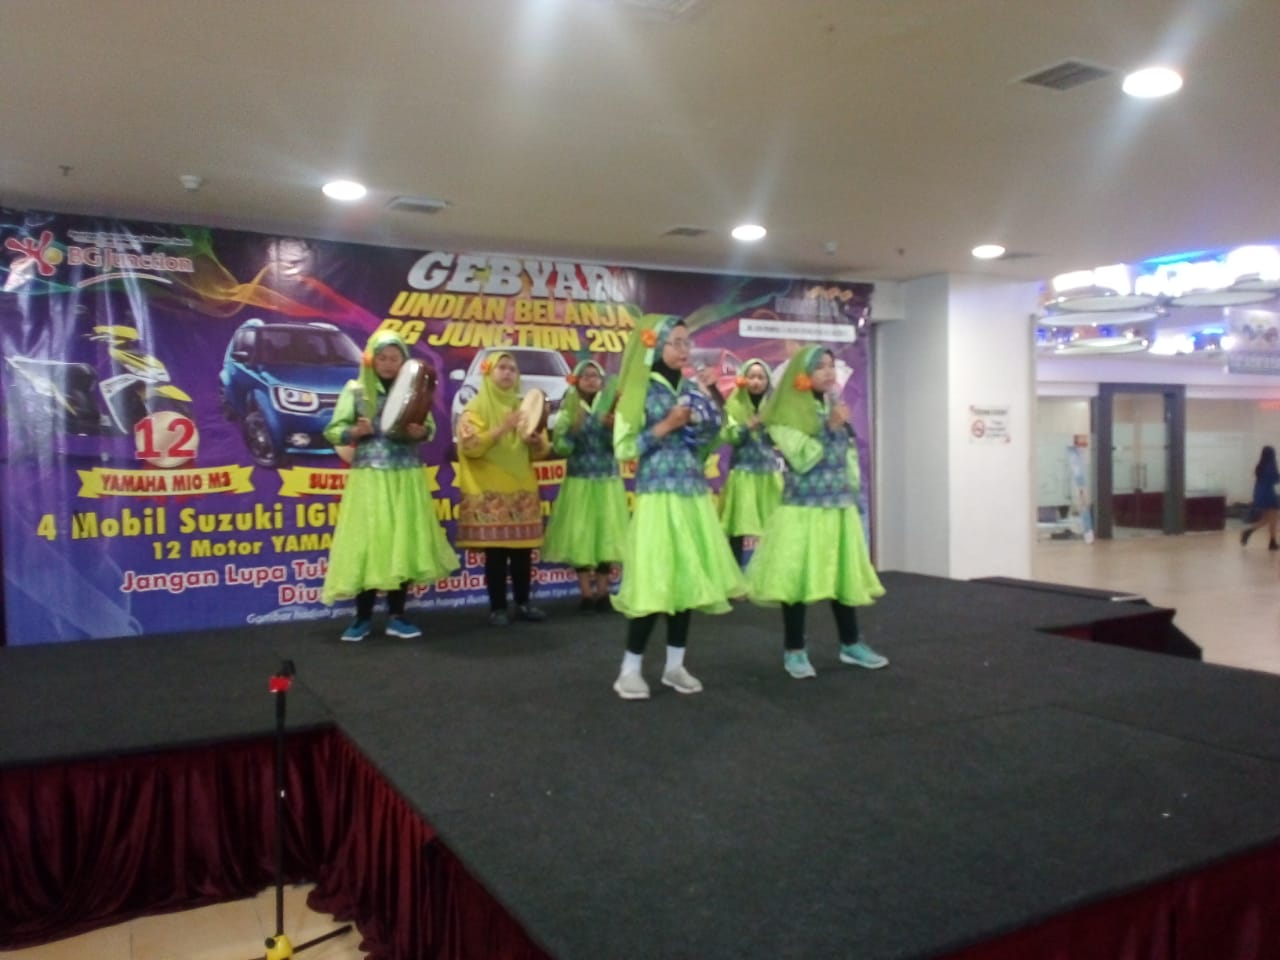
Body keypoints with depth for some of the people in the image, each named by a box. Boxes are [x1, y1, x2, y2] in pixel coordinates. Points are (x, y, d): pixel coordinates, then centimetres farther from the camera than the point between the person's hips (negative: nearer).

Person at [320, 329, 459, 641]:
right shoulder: (355, 389, 2)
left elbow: (431, 428, 8)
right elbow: (332, 432, 1)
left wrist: (420, 431, -14)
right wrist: (357, 431, -18)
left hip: (407, 478, 2)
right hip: (369, 478, -2)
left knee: (404, 542, 3)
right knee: (366, 543, -2)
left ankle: (396, 617, 13)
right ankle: (363, 617, 10)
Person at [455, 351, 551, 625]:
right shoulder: (476, 407, 2)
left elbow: (542, 450, 14)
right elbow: (470, 446, -13)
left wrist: (536, 441, -8)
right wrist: (502, 429, -21)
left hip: (523, 489, 5)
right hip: (489, 492, -5)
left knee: (523, 549, 4)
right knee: (495, 551, -5)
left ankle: (523, 603, 14)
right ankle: (497, 608, 3)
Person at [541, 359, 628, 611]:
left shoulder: (610, 409, 5)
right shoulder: (569, 411, 1)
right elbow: (560, 448, -5)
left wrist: (613, 427, -19)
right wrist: (574, 428, -19)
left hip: (608, 481, 2)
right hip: (579, 482, -1)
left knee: (606, 533, 4)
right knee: (580, 535, -3)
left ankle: (602, 592, 13)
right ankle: (586, 593, 5)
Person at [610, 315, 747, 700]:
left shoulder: (692, 388, 12)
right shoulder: (640, 390, -4)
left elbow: (710, 439, 19)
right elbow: (623, 448, -10)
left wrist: (706, 423, -1)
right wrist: (667, 425, -14)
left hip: (694, 494, 6)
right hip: (658, 495, -6)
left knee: (689, 578, 8)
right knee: (655, 581, -6)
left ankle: (675, 665, 20)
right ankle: (630, 669, 7)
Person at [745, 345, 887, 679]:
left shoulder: (834, 407, 12)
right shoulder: (785, 414, -8)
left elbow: (850, 454, 18)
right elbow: (801, 459, -16)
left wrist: (854, 491, 15)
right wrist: (830, 429, -19)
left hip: (840, 506, 6)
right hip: (803, 507, -6)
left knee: (844, 575, 11)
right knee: (798, 577, -2)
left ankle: (851, 644, 24)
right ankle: (794, 651, 9)